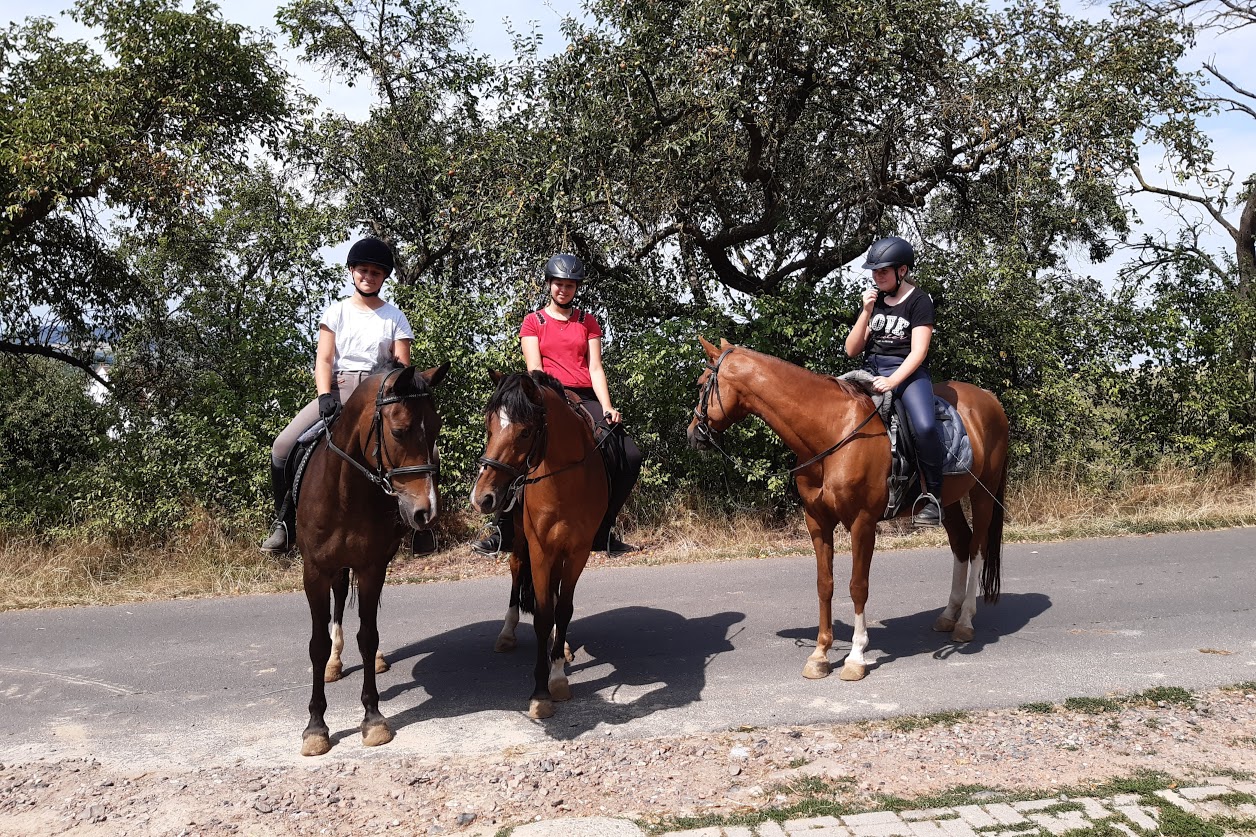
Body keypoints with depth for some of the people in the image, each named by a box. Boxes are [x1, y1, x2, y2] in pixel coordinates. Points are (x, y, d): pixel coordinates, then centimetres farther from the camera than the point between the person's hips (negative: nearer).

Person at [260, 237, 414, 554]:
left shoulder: (395, 317, 11)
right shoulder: (336, 312, 13)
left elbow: (403, 367, 6)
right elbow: (323, 360, 4)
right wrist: (325, 396, -14)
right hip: (337, 389, 1)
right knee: (283, 447, -17)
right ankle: (285, 522, 0)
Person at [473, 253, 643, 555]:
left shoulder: (588, 322, 16)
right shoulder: (534, 322, 9)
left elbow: (595, 368, 7)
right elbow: (535, 370, -1)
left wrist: (607, 408, -7)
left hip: (585, 398, 3)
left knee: (630, 456, -11)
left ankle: (602, 532, 2)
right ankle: (505, 533, -6)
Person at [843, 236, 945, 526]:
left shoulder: (918, 301, 0)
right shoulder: (874, 300, 16)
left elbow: (918, 352, -10)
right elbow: (852, 350, 11)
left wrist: (892, 382, -25)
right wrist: (866, 313, -2)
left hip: (908, 372, -5)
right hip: (871, 371, 6)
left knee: (924, 426, -33)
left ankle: (933, 494, -14)